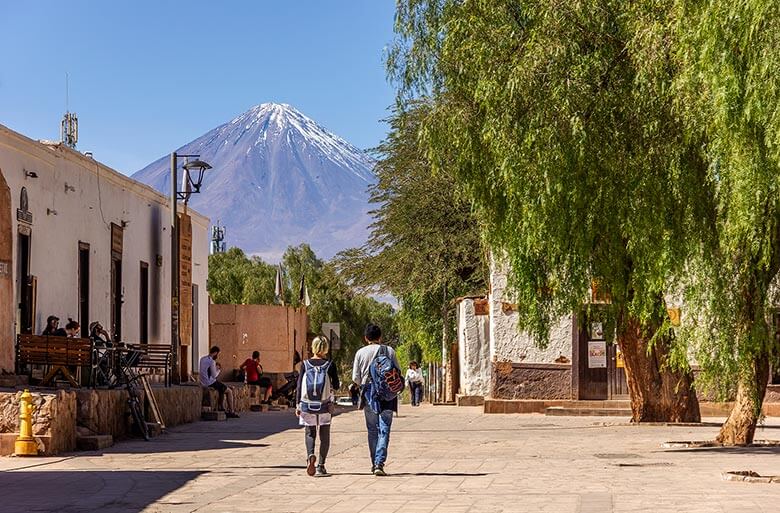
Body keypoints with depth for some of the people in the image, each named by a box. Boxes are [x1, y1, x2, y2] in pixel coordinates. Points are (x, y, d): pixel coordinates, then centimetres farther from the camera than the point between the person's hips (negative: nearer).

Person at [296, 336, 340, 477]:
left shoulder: (305, 365, -1)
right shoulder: (329, 365, -5)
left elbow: (299, 386, 0)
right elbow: (336, 386, -2)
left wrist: (297, 405, 6)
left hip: (307, 405, 1)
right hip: (324, 405, -1)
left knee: (310, 433, 13)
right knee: (324, 436, 10)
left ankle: (310, 455, -15)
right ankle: (320, 466, 7)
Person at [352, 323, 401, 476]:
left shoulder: (360, 353, 1)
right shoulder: (389, 351, 0)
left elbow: (356, 377, 2)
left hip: (368, 394, 1)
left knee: (372, 430, 12)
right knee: (384, 430, -2)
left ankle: (374, 463, 16)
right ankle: (379, 463, -13)